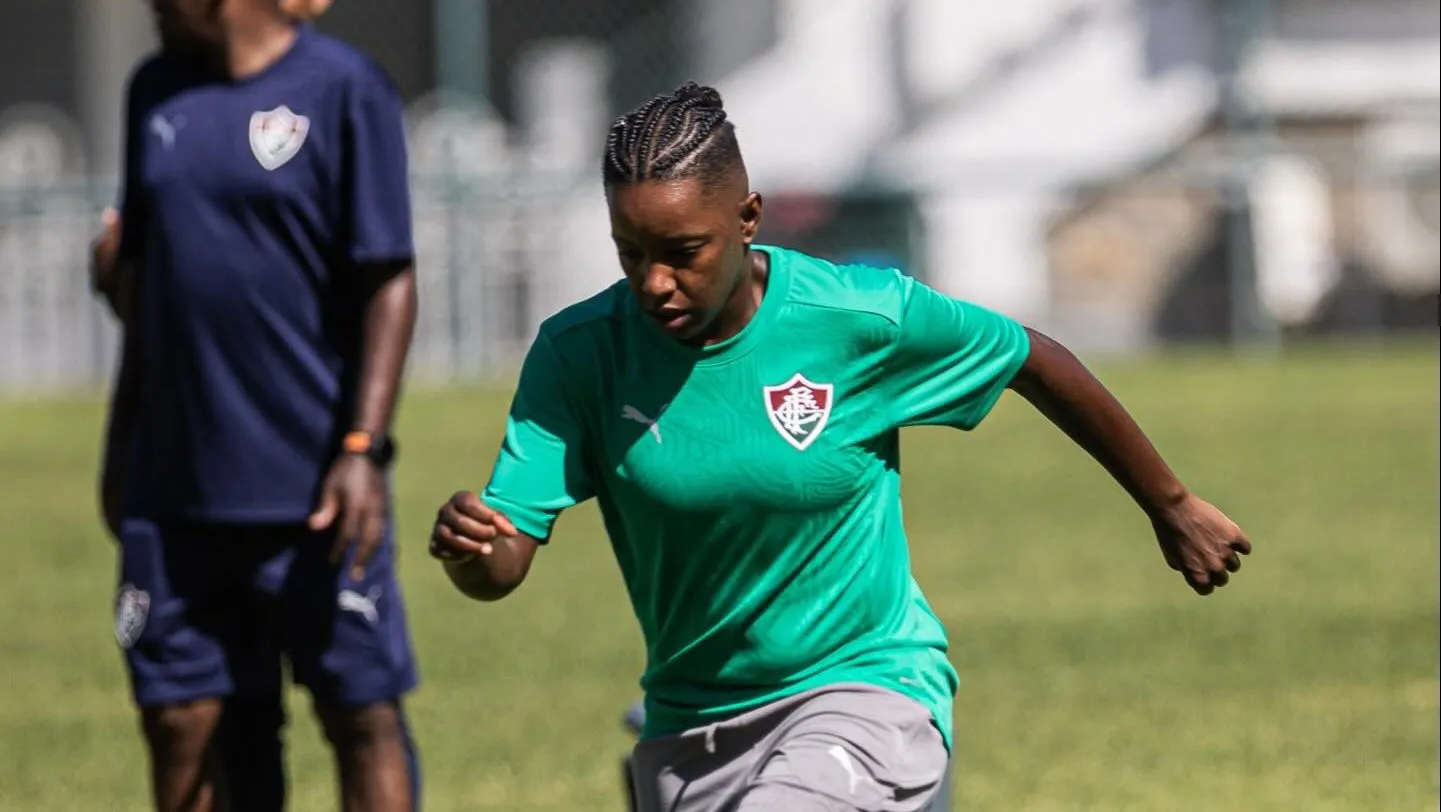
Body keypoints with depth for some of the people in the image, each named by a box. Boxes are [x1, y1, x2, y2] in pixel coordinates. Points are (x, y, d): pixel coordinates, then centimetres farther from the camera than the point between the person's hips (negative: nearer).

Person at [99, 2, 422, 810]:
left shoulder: (344, 90, -6)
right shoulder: (158, 92, 11)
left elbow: (388, 283, -8)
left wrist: (362, 448, -15)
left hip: (314, 495, -6)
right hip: (176, 492, 6)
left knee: (362, 714, 0)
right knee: (181, 720, 7)